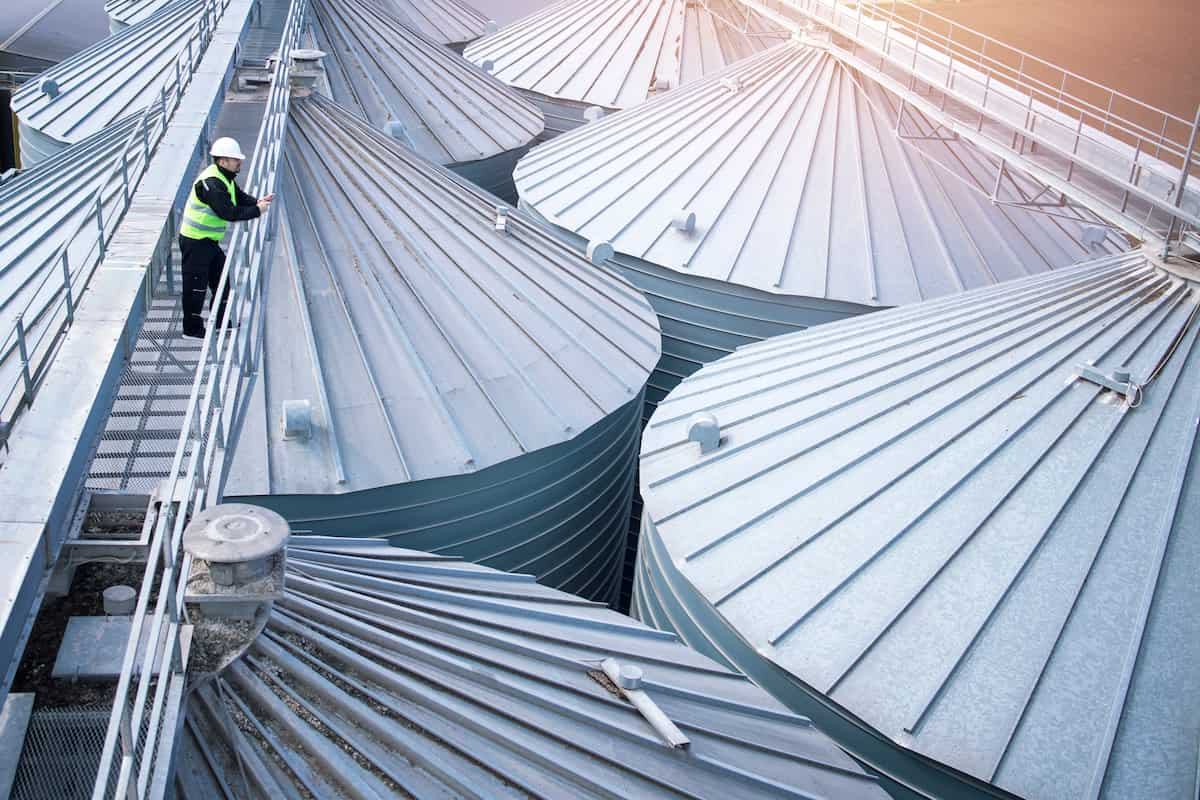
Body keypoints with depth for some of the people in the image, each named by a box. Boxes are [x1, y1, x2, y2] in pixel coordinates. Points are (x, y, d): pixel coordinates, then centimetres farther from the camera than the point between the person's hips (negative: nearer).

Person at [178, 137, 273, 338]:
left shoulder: (226, 177, 5)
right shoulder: (210, 183, -26)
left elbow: (239, 197, 13)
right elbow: (229, 213, -31)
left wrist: (257, 201, -7)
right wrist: (257, 210, -23)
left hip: (210, 240, 10)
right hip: (195, 242, -10)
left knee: (221, 278, 18)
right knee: (196, 285, 0)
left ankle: (220, 320, 31)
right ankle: (192, 327, 11)